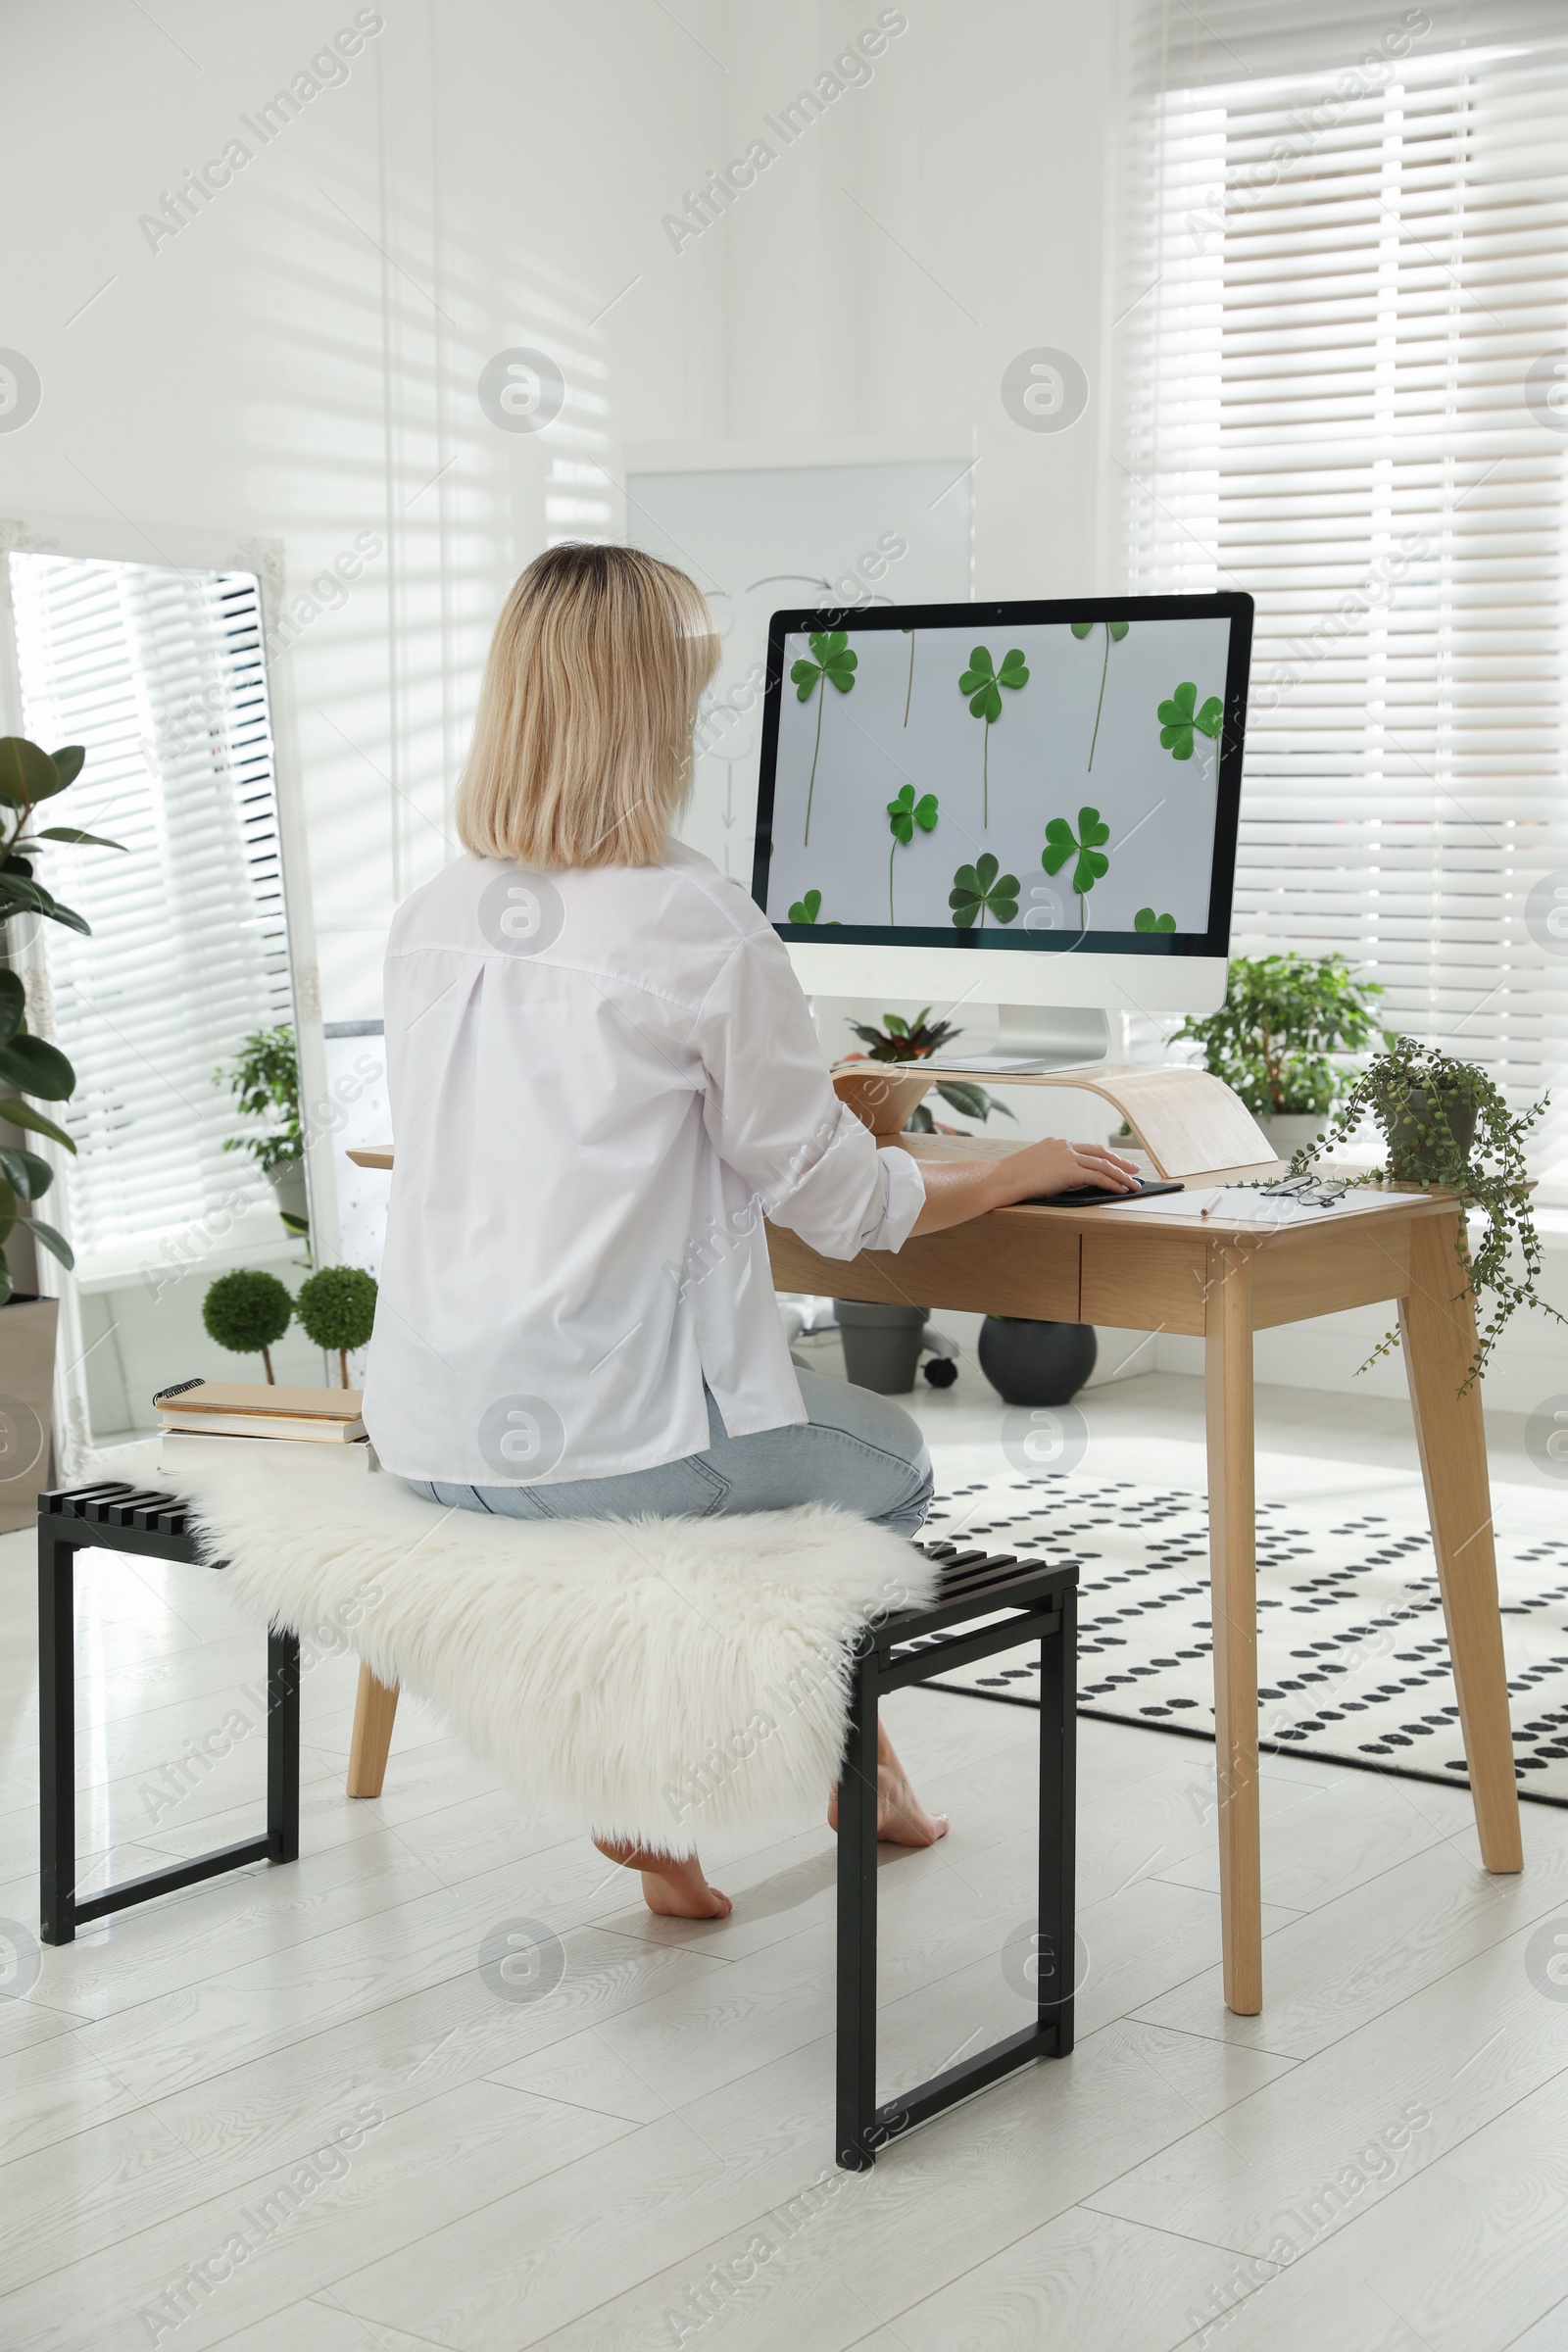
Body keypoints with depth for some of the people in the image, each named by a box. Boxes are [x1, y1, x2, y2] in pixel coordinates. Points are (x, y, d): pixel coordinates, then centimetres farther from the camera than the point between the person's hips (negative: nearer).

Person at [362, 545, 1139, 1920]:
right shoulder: (696, 925, -15)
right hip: (605, 1442, -6)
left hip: (429, 1434, 6)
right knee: (889, 1461, 23)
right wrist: (1016, 1173, 12)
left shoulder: (429, 923, 5)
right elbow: (838, 1201, -6)